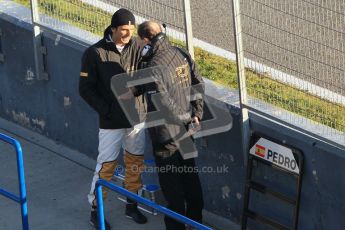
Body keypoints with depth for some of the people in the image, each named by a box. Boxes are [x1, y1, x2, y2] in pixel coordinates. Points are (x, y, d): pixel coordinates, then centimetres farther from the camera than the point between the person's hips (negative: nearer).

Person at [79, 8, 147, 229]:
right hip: (111, 121, -4)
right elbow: (86, 89, -7)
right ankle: (95, 210, 14)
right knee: (106, 165, 1)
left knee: (135, 162, 13)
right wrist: (107, 110, -13)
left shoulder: (138, 47, -4)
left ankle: (132, 205, 30)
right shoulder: (95, 53, -12)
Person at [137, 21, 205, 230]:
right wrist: (196, 114, 9)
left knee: (172, 188, 5)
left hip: (166, 137, -8)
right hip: (187, 133, 8)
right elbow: (199, 84, 7)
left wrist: (186, 117, -12)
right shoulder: (182, 55, -3)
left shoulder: (153, 69, -27)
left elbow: (165, 107, -29)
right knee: (190, 178, 21)